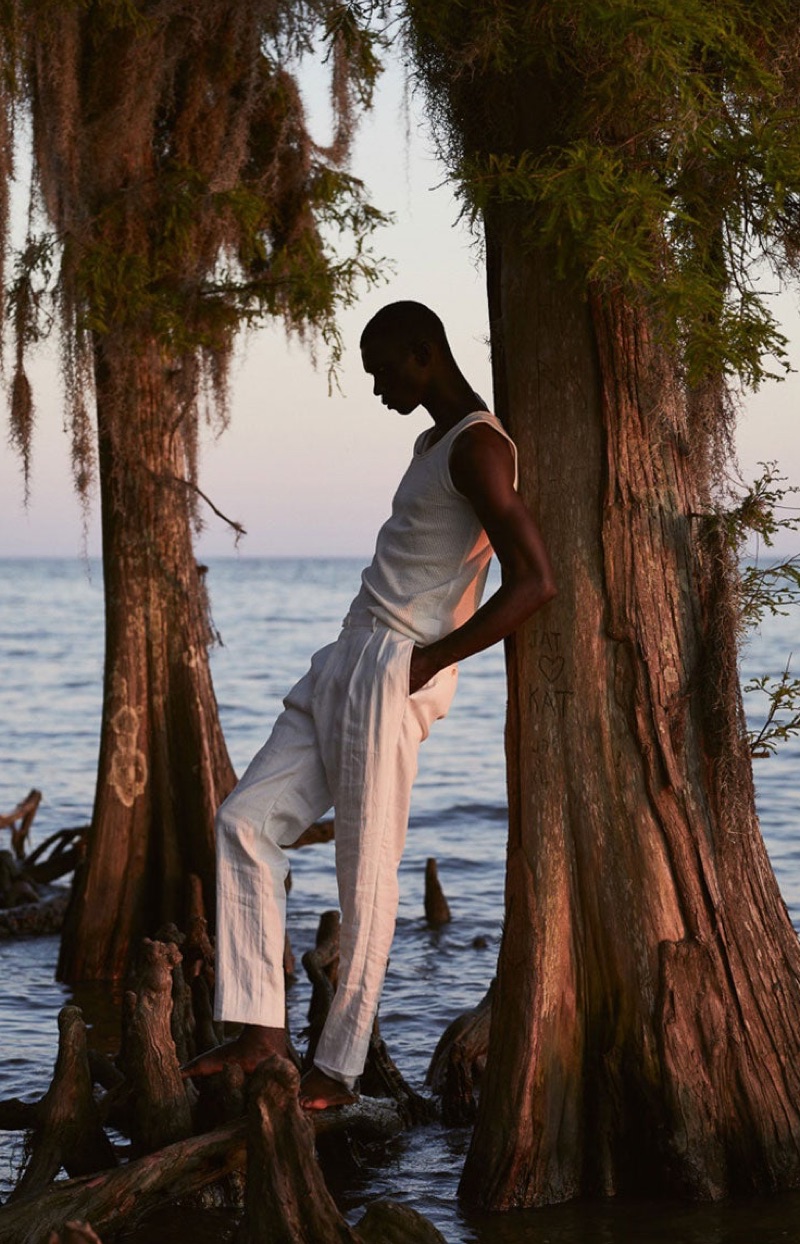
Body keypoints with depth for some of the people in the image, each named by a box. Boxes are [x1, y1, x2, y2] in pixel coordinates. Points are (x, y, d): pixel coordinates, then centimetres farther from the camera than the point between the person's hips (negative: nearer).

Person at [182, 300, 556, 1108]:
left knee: (365, 874, -4)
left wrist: (428, 660, -16)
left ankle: (339, 1066, 5)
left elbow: (534, 580, -23)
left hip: (390, 679, -10)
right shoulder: (434, 443, 20)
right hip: (343, 667, 10)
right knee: (245, 821, 2)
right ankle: (260, 1024, 2)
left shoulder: (478, 449, -12)